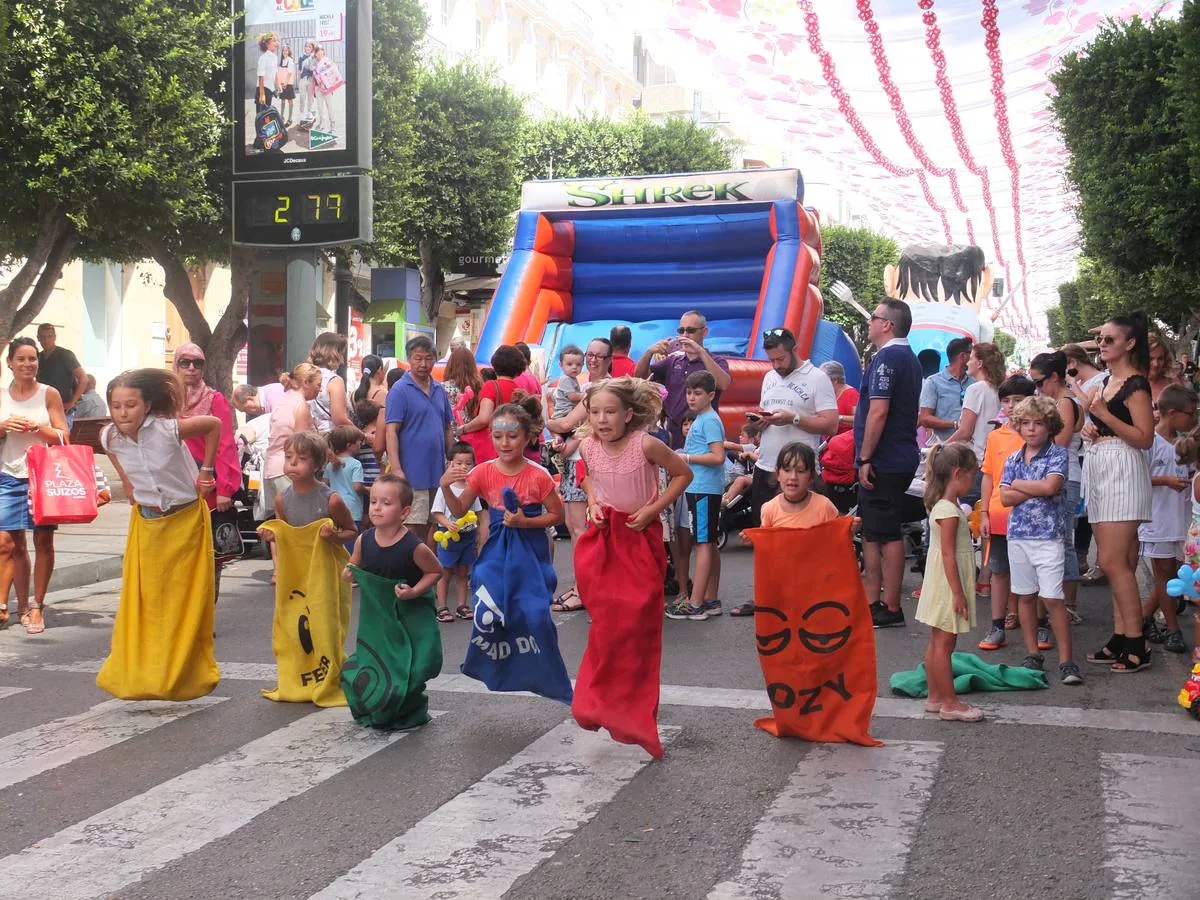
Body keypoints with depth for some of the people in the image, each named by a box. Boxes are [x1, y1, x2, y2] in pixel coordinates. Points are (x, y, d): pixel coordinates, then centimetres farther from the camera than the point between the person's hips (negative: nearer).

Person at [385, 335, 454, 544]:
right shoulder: (400, 391, -6)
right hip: (413, 474, -6)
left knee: (433, 527, 12)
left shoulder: (439, 390, 13)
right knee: (413, 527, -6)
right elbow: (391, 431, -12)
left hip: (438, 472, 6)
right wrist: (396, 470, -21)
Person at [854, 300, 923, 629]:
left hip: (884, 462, -10)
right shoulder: (909, 358, 18)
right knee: (874, 532, 14)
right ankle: (872, 602, 19)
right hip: (902, 459, 10)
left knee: (886, 534, -5)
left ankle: (891, 609, 0)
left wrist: (865, 458, -19)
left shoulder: (887, 358, -15)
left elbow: (878, 412, -22)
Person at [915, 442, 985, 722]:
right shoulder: (949, 510, -19)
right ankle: (949, 704, 1)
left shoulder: (943, 505, 11)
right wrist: (958, 593, -22)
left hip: (940, 585, 10)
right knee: (944, 644, -4)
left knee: (937, 642, 14)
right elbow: (948, 555, -22)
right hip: (948, 586, -10)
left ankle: (935, 697, 22)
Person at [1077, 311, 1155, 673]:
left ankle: (1136, 644, -7)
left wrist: (1103, 413, -21)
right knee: (1119, 562, 9)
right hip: (1099, 469, 9)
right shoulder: (1106, 381, 17)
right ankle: (1120, 638, 13)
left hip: (1122, 470, -9)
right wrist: (1087, 406, 8)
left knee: (1113, 561, -12)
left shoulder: (1135, 384, -10)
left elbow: (1145, 438, -17)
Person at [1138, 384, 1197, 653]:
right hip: (1157, 520, -7)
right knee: (1164, 575, 4)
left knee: (1173, 574, 12)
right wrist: (1166, 481, -20)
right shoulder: (1149, 441, -13)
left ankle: (1144, 618, 26)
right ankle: (1172, 629, 13)